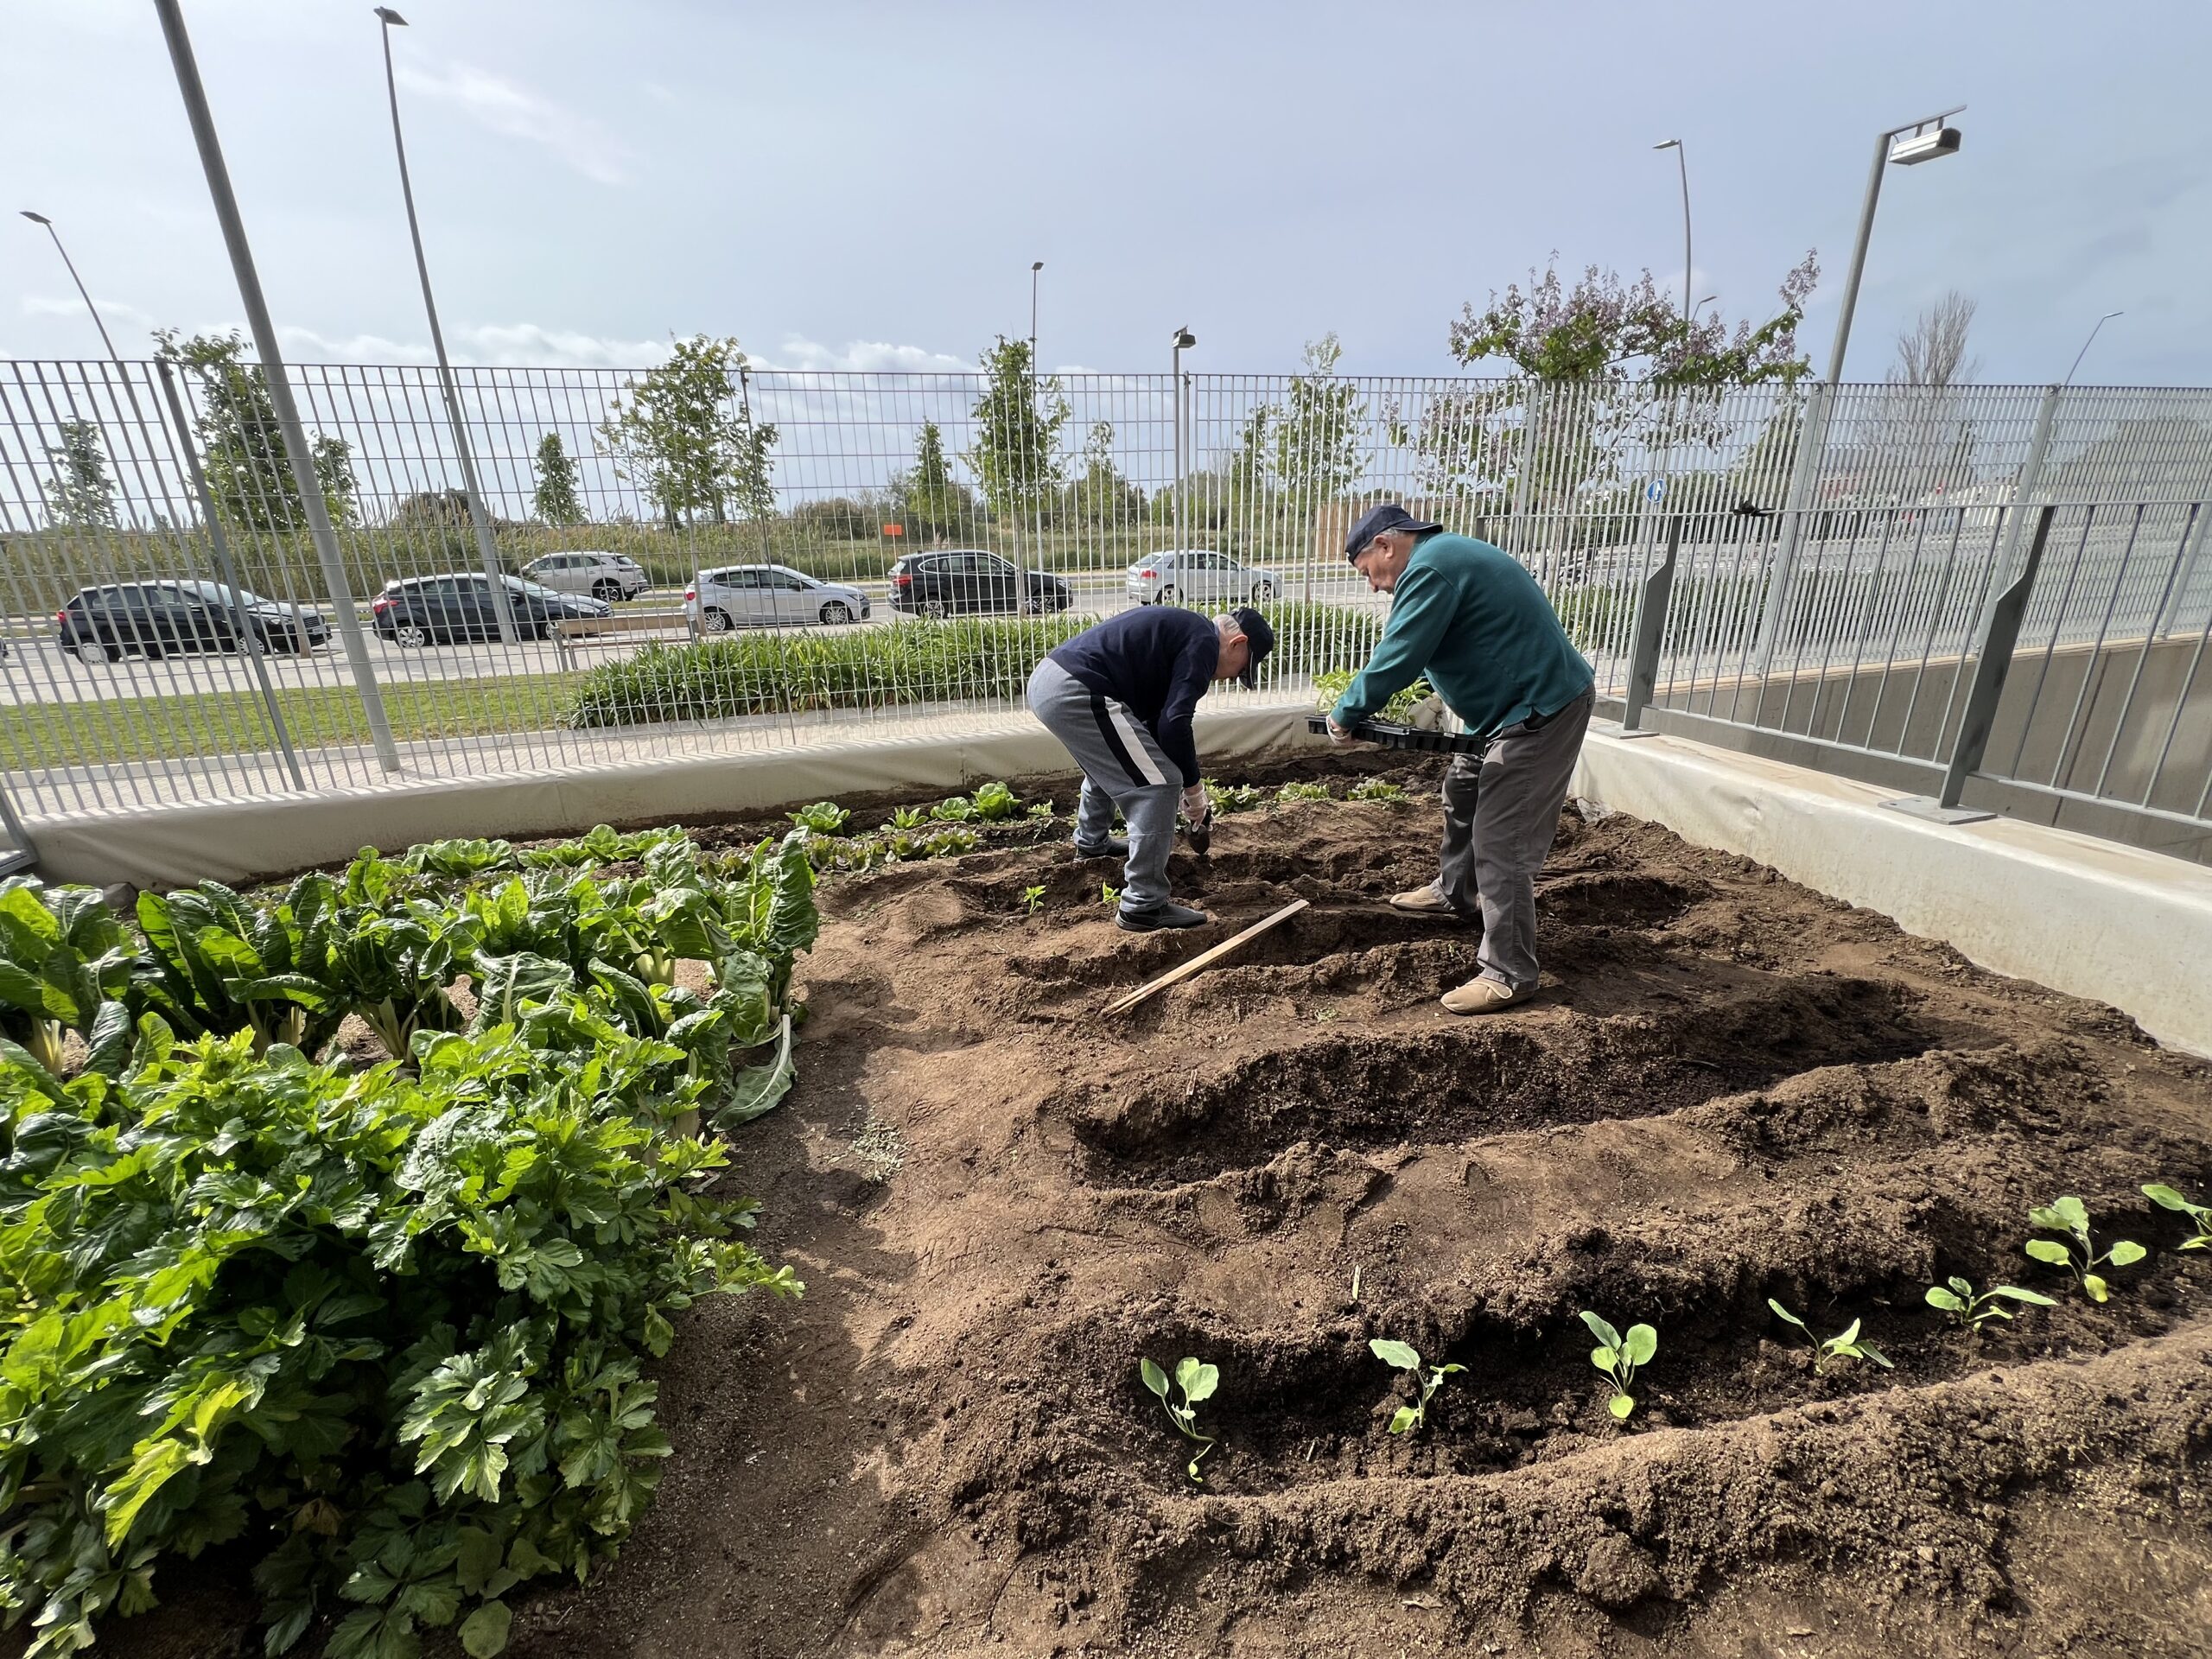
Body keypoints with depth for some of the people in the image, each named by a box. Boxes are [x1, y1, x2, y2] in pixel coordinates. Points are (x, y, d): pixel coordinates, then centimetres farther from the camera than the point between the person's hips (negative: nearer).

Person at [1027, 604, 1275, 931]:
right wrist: (1192, 786, 1)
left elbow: (1154, 715, 30)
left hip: (1048, 680, 11)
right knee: (1157, 785, -6)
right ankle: (1143, 907, 0)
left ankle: (1091, 842, 56)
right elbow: (1174, 723, -13)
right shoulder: (1203, 643, -4)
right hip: (1076, 693, -11)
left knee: (1108, 763, 35)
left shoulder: (1182, 630, 26)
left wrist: (1181, 779, 31)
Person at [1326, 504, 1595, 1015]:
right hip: (1516, 704, 11)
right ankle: (1456, 894, 44)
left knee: (1500, 843, -9)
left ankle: (1509, 975, -1)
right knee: (1462, 791, 25)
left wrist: (1344, 714, -9)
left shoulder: (1429, 569, -18)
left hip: (1540, 710, -11)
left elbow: (1395, 661, -22)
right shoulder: (1449, 554, 16)